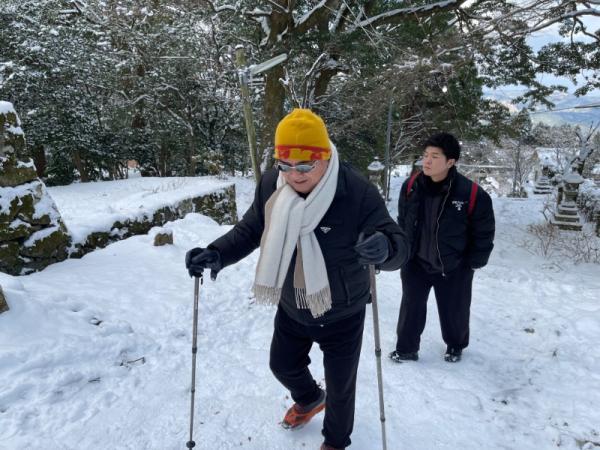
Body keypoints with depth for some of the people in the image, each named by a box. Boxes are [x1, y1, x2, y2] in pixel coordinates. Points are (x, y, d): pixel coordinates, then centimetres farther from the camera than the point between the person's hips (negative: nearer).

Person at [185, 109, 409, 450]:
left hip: (341, 315, -4)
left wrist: (384, 248, -54)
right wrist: (216, 254, -21)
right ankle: (309, 400, 62)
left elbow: (400, 245, -29)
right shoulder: (271, 184, -16)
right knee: (283, 364, 27)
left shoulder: (357, 191, -30)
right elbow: (250, 230, -3)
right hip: (291, 309, 5)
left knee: (340, 386, 16)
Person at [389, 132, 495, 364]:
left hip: (454, 268, -2)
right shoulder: (411, 186, -11)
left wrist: (473, 263, -5)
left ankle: (455, 346, 46)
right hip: (416, 263, 3)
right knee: (411, 307, 12)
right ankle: (406, 348, 32)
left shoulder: (472, 194, -23)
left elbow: (484, 233, -9)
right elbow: (402, 222, 5)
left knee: (453, 310, 17)